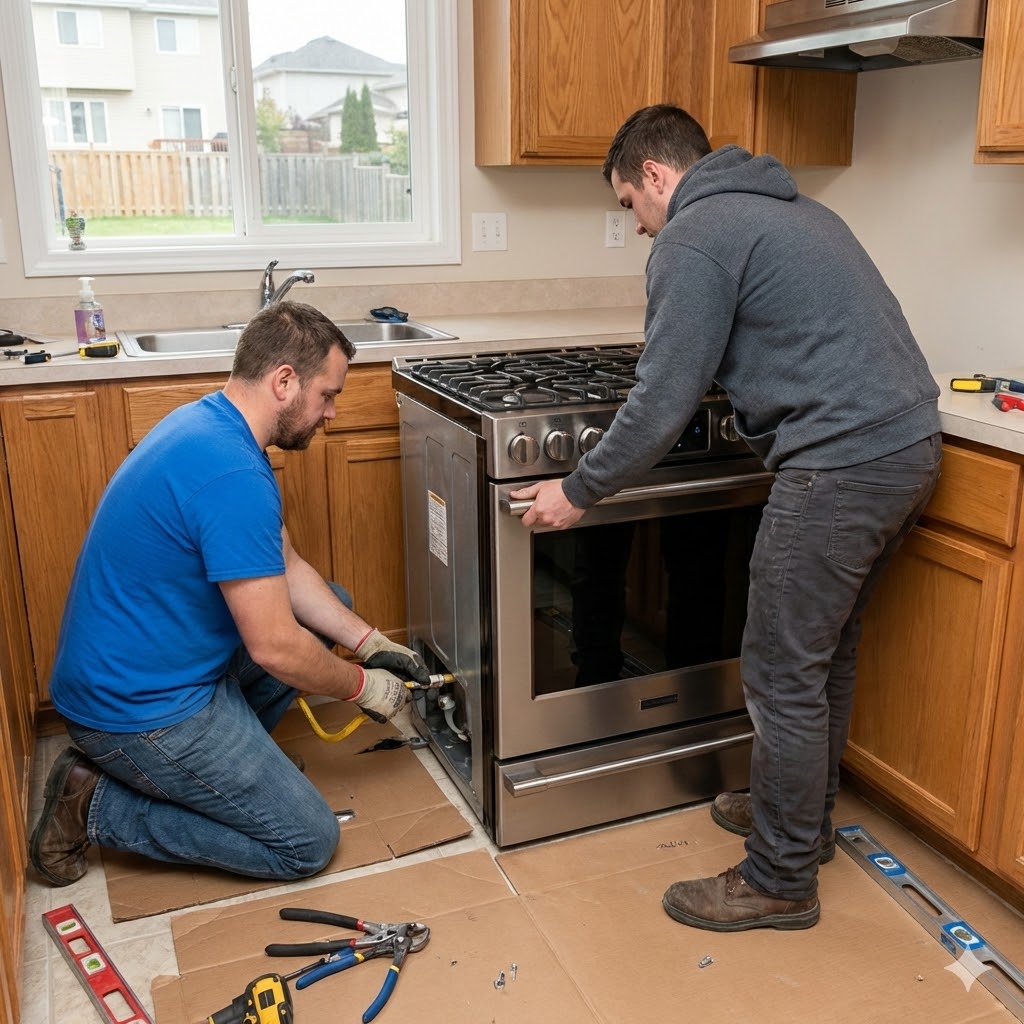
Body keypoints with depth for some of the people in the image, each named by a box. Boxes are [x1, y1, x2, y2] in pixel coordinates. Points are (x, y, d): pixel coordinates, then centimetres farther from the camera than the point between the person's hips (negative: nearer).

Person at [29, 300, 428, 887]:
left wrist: (370, 642, 4)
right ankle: (97, 806, 1)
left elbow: (286, 568, 10)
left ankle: (222, 758, 16)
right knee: (309, 842, -2)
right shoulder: (233, 475, -29)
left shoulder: (211, 424, 4)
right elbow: (275, 649, -26)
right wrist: (363, 686, -8)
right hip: (138, 710, -10)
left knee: (330, 603, 15)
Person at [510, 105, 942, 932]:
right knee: (827, 649, 22)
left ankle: (781, 882, 17)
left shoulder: (694, 238, -7)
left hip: (842, 465, -10)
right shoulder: (790, 207, 22)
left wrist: (579, 492, 0)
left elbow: (662, 404, -11)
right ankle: (804, 815, 40)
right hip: (910, 441, 10)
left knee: (784, 676, 1)